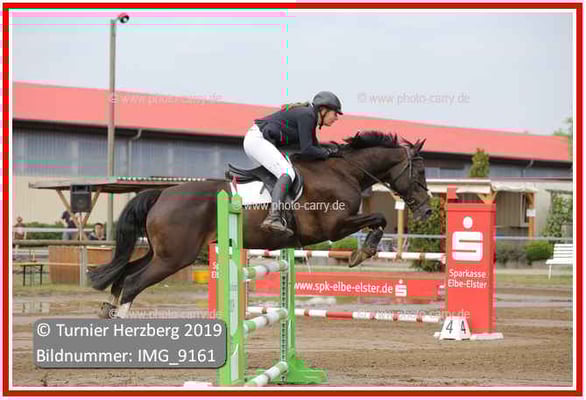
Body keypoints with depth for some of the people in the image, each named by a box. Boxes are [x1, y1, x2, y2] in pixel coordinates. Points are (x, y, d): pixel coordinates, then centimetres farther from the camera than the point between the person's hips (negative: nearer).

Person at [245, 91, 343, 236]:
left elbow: (314, 147, 25)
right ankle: (273, 217, -39)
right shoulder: (307, 115, -12)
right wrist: (327, 153, -3)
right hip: (257, 140, -11)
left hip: (253, 140, 11)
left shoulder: (309, 116, 17)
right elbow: (306, 150, -17)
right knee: (287, 174, -22)